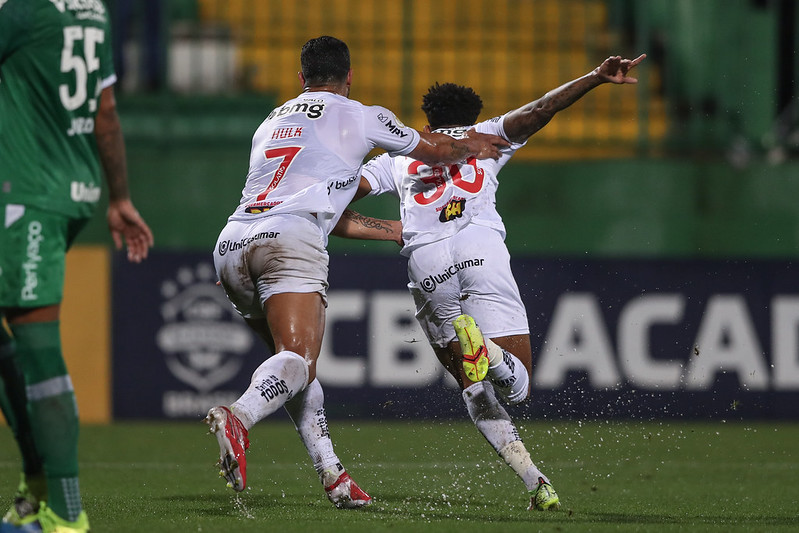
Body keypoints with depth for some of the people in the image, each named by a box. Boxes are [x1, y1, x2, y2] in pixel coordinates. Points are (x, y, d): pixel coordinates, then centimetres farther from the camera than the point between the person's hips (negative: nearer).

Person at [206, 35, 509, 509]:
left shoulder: (272, 122, 34)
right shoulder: (362, 117, 17)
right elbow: (437, 152, 34)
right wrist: (473, 145, 56)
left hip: (232, 243, 6)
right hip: (291, 239, -6)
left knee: (297, 361, 19)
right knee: (298, 360, -18)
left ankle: (333, 475, 8)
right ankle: (238, 418, -48)